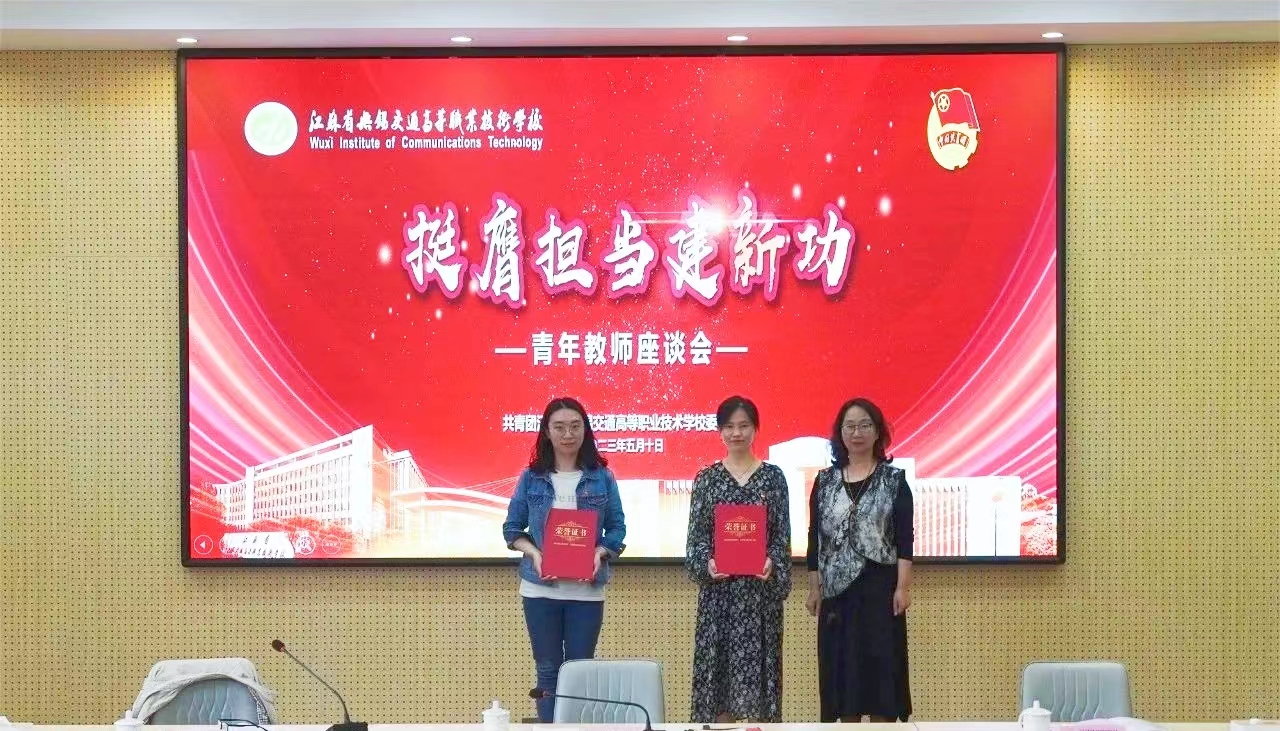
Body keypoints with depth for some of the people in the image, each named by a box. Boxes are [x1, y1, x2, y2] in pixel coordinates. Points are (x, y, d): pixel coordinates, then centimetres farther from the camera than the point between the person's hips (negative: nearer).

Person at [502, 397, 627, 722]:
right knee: (548, 669, 6)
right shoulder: (531, 478, 3)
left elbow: (617, 528, 4)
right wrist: (533, 553, -12)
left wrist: (600, 553, -15)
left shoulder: (602, 477, 2)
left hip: (587, 589, 0)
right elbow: (512, 528, 6)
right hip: (540, 588, 0)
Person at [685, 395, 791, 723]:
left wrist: (772, 562, -15)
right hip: (718, 585, 1)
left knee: (758, 659, -1)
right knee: (717, 659, 0)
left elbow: (783, 533, 3)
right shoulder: (707, 478, 6)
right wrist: (706, 563, -14)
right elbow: (696, 533, 3)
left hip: (760, 584, -1)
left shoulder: (773, 476, 5)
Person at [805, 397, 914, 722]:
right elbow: (815, 538, 9)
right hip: (837, 587, 3)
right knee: (841, 662, 3)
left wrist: (903, 587, -11)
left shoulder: (894, 479, 1)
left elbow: (904, 537, -4)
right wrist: (814, 588, 4)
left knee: (880, 661, -2)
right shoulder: (825, 480, 8)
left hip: (879, 586, -3)